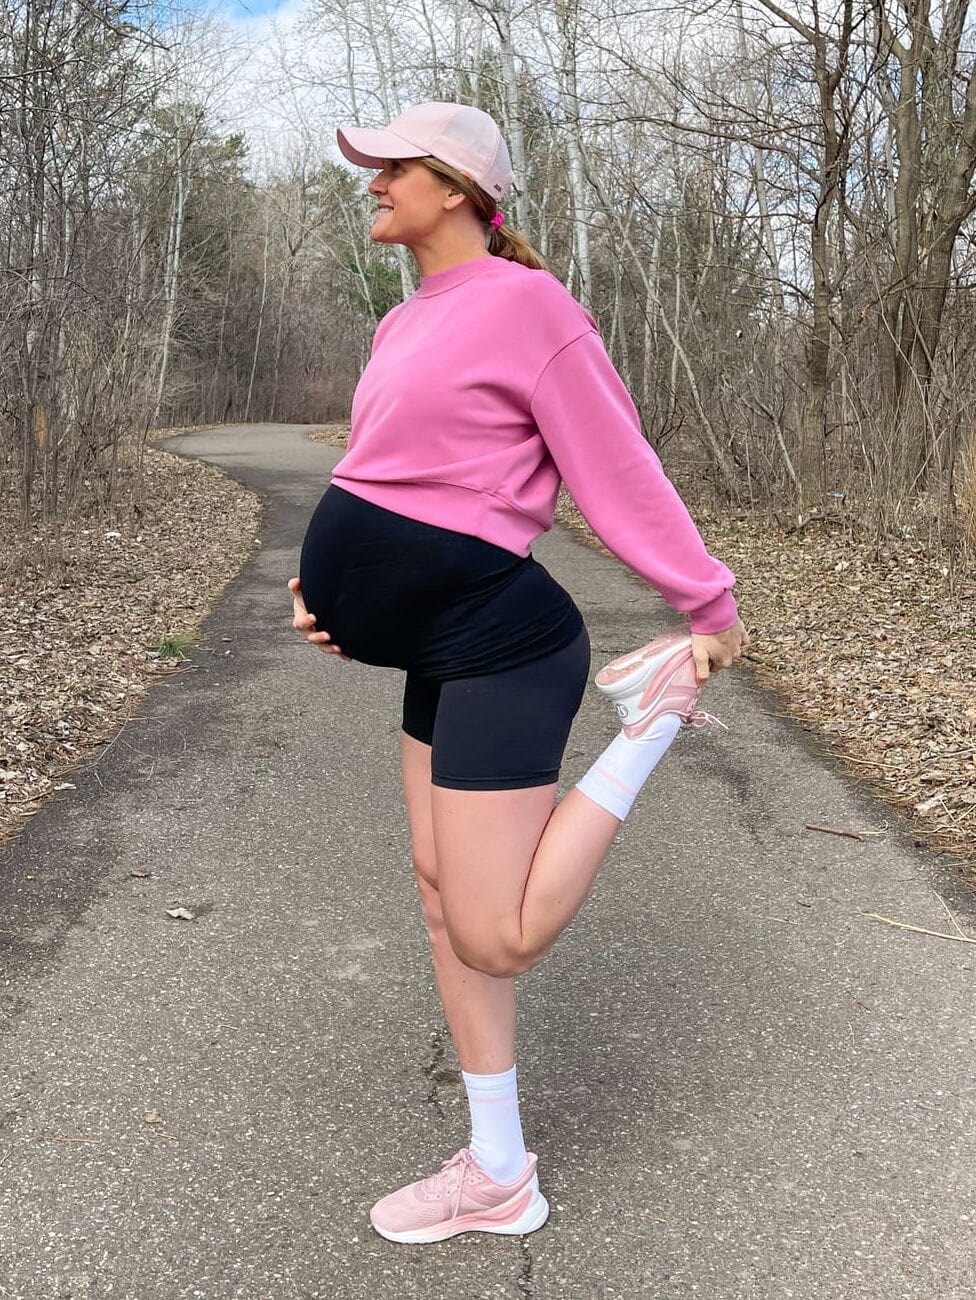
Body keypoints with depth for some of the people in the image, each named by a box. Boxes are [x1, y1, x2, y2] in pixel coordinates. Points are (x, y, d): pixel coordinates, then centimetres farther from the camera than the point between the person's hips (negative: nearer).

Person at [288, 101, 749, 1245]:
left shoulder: (523, 302, -12)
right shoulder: (404, 327, 14)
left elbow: (618, 466, -12)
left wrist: (710, 606, -8)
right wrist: (331, 576, 6)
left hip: (501, 652, -9)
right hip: (442, 655, 9)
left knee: (496, 939, -6)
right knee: (444, 902, 12)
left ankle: (656, 716, 9)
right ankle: (496, 1177, 27)